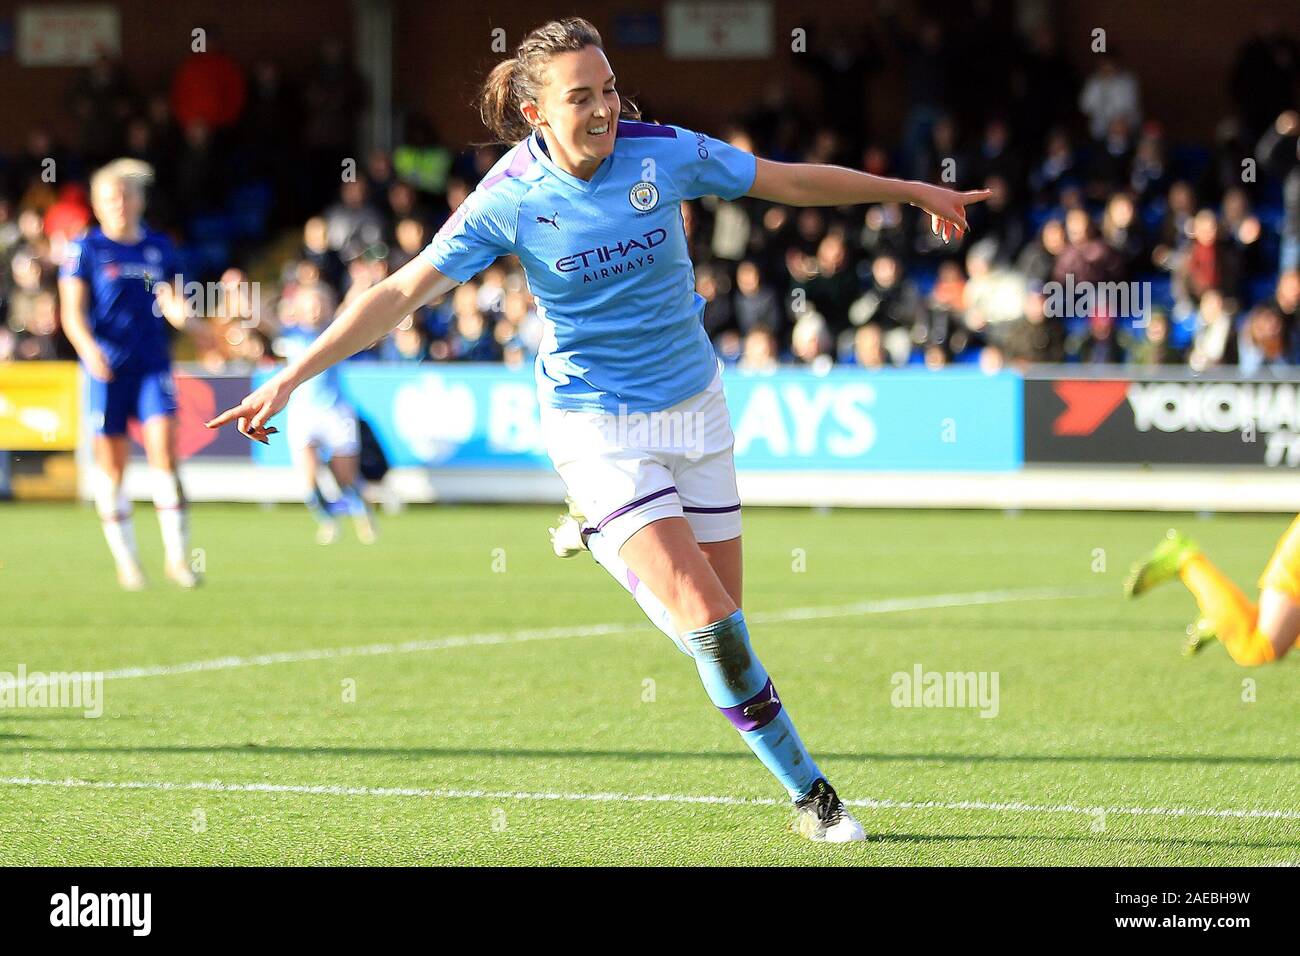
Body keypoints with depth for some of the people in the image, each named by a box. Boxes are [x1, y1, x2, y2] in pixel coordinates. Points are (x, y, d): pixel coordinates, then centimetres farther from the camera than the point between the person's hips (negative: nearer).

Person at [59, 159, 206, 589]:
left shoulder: (159, 247, 11)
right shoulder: (85, 249, 1)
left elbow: (171, 301, 15)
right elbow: (73, 311, -6)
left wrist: (184, 316, -9)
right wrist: (89, 348, -24)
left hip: (153, 364, 2)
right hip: (107, 367, -2)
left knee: (164, 451, -12)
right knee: (112, 464, 2)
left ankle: (177, 554, -9)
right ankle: (125, 559, 14)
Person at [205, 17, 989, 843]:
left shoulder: (665, 153, -7)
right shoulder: (509, 200, -13)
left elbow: (793, 181, 6)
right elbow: (400, 294, -13)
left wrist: (916, 192, 14)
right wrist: (290, 378, -19)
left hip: (694, 407, 4)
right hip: (598, 428, -4)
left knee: (723, 617, 1)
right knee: (705, 618, -15)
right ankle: (808, 791, -1)